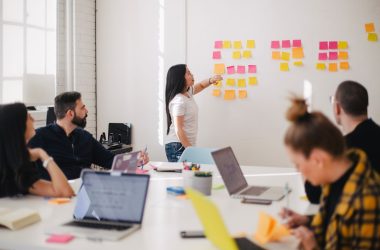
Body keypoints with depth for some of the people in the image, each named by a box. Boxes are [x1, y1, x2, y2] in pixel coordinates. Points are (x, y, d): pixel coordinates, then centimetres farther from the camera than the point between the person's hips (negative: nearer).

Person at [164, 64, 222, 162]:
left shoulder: (188, 92, 8)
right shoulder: (179, 101, -19)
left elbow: (200, 85, 29)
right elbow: (178, 130, -20)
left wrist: (211, 80, 6)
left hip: (186, 145, 9)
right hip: (178, 146, -9)